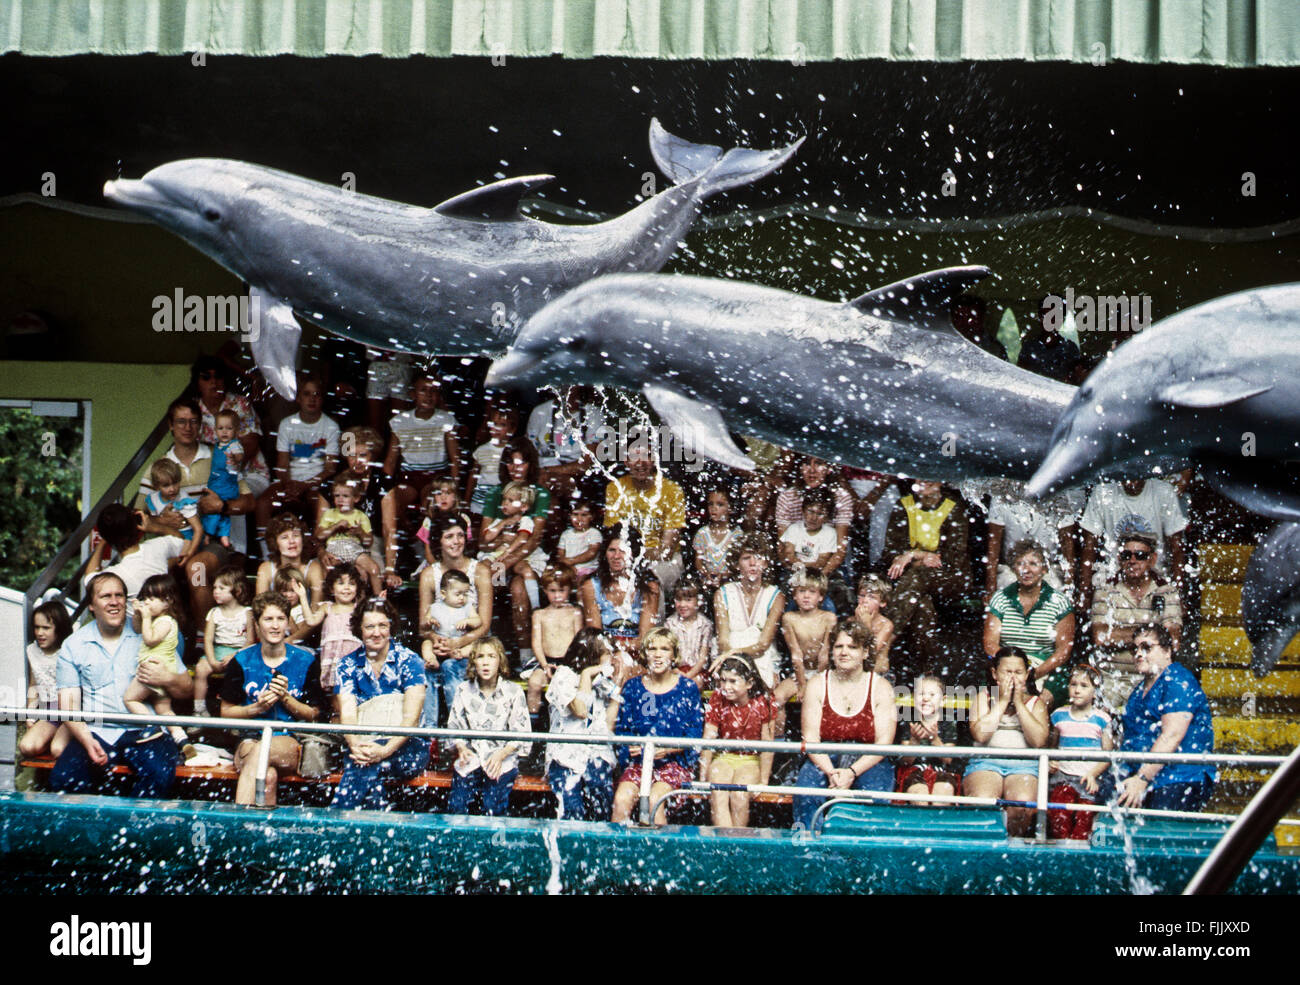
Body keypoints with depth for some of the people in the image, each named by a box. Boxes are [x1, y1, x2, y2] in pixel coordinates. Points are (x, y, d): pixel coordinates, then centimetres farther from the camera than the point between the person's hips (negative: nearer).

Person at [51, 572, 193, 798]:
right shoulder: (73, 646, 11)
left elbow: (188, 690, 10)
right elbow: (69, 704, 3)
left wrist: (168, 679, -13)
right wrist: (86, 739, -15)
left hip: (144, 731, -1)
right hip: (96, 731, 1)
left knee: (160, 775, -32)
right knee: (62, 780, -26)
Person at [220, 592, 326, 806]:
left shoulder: (306, 661, 5)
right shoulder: (241, 662, 6)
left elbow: (313, 714, 8)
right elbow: (226, 712, 9)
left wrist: (285, 698, -10)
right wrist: (257, 708, -10)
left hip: (292, 742, -1)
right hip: (250, 740, 1)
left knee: (261, 751, -37)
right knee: (267, 777, -36)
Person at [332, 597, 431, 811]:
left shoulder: (409, 661, 0)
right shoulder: (347, 665, 9)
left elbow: (411, 717, -11)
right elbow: (347, 714, -4)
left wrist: (386, 750, -29)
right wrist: (356, 746, -27)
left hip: (407, 746, -2)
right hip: (365, 744, 2)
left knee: (365, 766, -35)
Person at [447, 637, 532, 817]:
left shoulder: (513, 692, 2)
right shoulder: (464, 691, 9)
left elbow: (522, 734, 0)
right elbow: (453, 727, 11)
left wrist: (501, 755, -15)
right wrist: (461, 748, -10)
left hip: (503, 760, -2)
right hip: (471, 758, 2)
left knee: (493, 808, -25)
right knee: (456, 807, -20)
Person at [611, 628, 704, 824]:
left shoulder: (687, 688, 3)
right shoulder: (633, 687, 10)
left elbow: (695, 733, 0)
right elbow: (621, 728, 10)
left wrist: (668, 749, -16)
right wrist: (630, 748, -12)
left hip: (675, 761, -2)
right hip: (638, 761, 2)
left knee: (654, 798, -29)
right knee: (621, 799, -25)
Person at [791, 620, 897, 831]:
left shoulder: (880, 687, 2)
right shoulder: (817, 685, 4)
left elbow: (883, 742, -5)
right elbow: (810, 738, -3)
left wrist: (852, 773, -20)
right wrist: (831, 772, -21)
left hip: (868, 762, -1)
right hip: (824, 760, 1)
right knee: (805, 790, -29)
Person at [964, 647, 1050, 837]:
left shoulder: (1036, 702, 16)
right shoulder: (984, 697, 15)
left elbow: (1039, 740, -4)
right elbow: (980, 735, -5)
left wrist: (1018, 702, -1)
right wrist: (1003, 701, -1)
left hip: (1024, 764, 1)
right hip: (986, 762, 0)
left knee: (1023, 804, -33)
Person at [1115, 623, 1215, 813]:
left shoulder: (1178, 681, -5)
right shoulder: (1140, 689, 22)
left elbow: (1172, 736, -16)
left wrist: (1143, 778, -21)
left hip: (1180, 782, -7)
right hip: (1137, 777, 7)